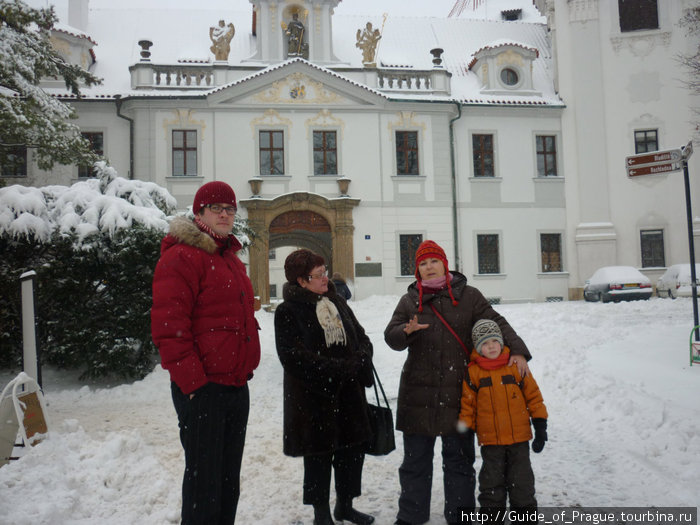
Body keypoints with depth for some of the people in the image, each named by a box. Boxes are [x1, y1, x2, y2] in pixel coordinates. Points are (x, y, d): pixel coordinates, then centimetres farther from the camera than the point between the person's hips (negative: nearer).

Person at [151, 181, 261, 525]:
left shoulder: (231, 259, 18)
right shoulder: (181, 257, -10)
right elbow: (168, 327, -17)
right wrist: (193, 381, -19)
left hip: (236, 386, 9)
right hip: (202, 389, -8)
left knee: (229, 478, 17)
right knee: (203, 479, 1)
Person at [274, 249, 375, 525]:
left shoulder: (337, 302, 10)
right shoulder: (287, 312, -10)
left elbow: (361, 337, 11)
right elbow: (293, 357, -20)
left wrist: (360, 361, -11)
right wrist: (339, 368, -22)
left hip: (349, 393, 6)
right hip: (313, 398, -6)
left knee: (353, 450, 15)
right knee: (319, 456, 7)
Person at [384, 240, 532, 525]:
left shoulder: (468, 296, 4)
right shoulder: (409, 301, 7)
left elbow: (496, 323, -1)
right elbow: (391, 336, -1)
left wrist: (518, 351, -16)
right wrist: (407, 331, -24)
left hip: (458, 391, -1)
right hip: (418, 392, 1)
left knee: (459, 458, 11)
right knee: (415, 458, 11)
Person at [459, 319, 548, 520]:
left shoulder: (516, 366, -2)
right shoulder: (473, 372, -4)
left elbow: (533, 396, 4)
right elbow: (468, 403, 3)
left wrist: (540, 428, 2)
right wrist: (465, 431, 1)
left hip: (519, 438, 1)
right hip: (490, 441, 0)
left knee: (522, 484, 10)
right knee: (492, 485, 10)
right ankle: (492, 518, 26)